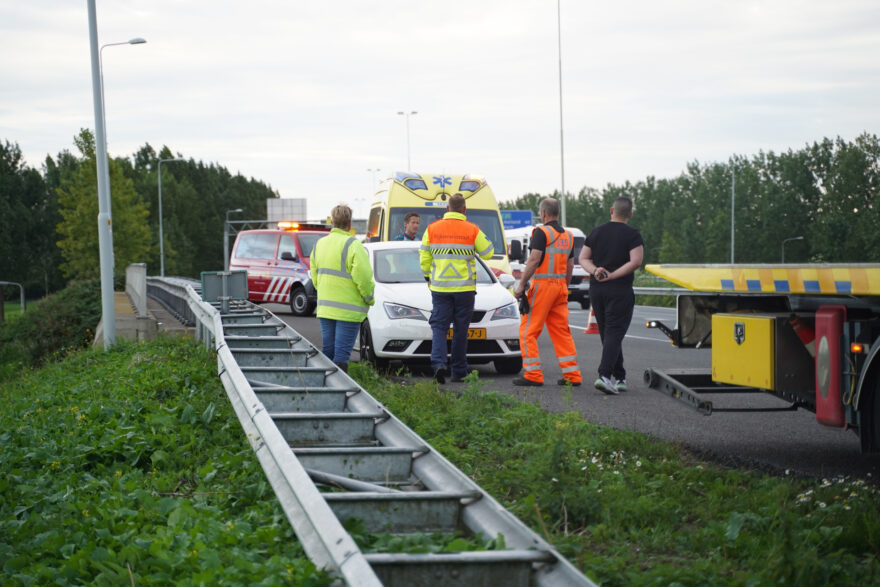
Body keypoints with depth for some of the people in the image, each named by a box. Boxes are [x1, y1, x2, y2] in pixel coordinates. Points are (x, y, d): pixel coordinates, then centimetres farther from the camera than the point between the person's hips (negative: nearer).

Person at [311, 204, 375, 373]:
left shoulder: (319, 244, 11)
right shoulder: (352, 245, -13)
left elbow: (315, 276, 16)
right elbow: (363, 276, -18)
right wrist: (369, 298, -4)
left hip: (325, 307, 6)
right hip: (348, 310, -6)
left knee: (328, 351, 11)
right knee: (341, 353, -6)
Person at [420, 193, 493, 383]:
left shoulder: (432, 229, 0)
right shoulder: (472, 230, -5)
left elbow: (424, 258, 5)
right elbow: (487, 253, 4)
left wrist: (428, 277, 20)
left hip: (440, 287, 1)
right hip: (464, 288, -1)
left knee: (439, 326, 4)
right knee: (461, 330, 8)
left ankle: (439, 363, -18)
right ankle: (459, 371, 13)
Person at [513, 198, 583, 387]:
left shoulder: (542, 232, -8)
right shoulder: (568, 236, 15)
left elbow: (534, 260, -16)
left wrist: (522, 284, -12)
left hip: (542, 285, -7)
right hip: (560, 286, 7)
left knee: (528, 331, -2)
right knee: (561, 331, 10)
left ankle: (533, 375, -6)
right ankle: (572, 375, 6)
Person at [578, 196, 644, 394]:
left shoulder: (597, 232, 10)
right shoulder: (633, 235, -5)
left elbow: (583, 258, 8)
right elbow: (635, 261, -16)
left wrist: (595, 271, -7)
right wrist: (612, 276, -13)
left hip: (596, 289, 5)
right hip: (620, 291, -5)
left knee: (608, 334, 13)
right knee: (614, 334, -6)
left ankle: (619, 378, 17)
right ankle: (604, 375, -22)